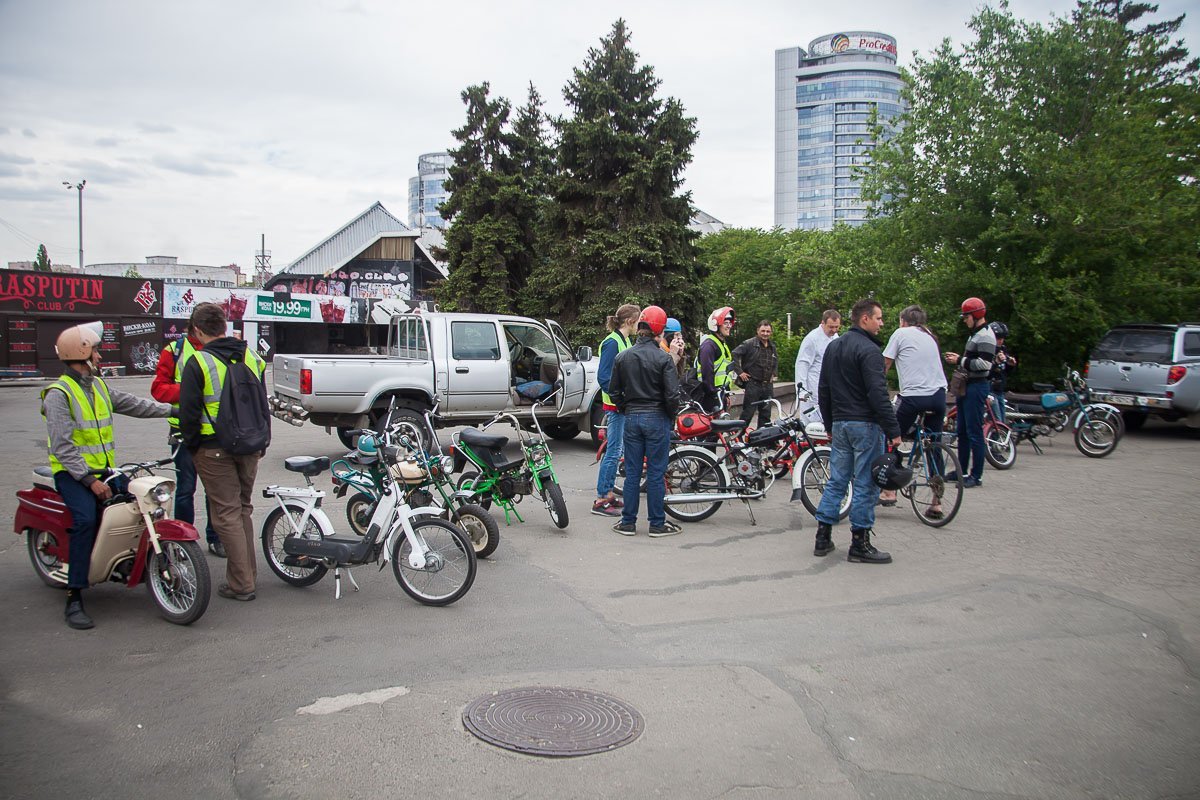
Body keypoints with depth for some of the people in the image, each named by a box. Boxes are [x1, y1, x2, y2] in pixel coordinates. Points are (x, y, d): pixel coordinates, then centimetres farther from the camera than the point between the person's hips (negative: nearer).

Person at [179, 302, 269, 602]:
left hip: (214, 450, -5)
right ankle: (248, 574, 24)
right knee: (243, 509, 18)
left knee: (227, 514, 1)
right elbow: (263, 405, 13)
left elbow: (188, 412, -12)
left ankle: (241, 583, 3)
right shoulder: (252, 358, 6)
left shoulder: (198, 363, -12)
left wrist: (192, 445, 3)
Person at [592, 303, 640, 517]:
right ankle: (601, 501, -3)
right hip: (615, 405, -10)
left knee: (615, 451, 13)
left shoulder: (625, 341, 14)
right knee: (613, 451, -7)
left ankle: (607, 494, 22)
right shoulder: (612, 343, -14)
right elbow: (603, 377, -19)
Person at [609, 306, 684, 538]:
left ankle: (628, 522, 14)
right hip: (657, 419, -4)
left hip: (632, 419, 4)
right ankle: (657, 523, 10)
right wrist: (671, 415, 3)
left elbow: (614, 391, 7)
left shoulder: (622, 357, 2)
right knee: (656, 473, 3)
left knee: (632, 472, 10)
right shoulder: (663, 358, -11)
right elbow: (672, 394, -14)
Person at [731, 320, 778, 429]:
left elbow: (776, 360, 33)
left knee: (766, 414, 8)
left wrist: (774, 373, 20)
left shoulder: (772, 346, 14)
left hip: (768, 385, 6)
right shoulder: (749, 344, -8)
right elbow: (734, 355, -13)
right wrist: (740, 372, -14)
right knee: (748, 413, -5)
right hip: (753, 384, -6)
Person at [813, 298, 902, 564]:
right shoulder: (868, 350, -13)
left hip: (840, 423, 8)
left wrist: (830, 421, 26)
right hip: (865, 424, -8)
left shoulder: (832, 347, 14)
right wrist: (893, 430, -18)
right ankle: (860, 544, 3)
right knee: (865, 484, -2)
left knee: (836, 481, 12)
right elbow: (878, 394, -20)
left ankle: (823, 538, 14)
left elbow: (823, 389, 19)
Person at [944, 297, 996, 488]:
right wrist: (959, 359, 14)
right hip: (967, 386, 11)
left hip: (977, 387, -11)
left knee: (974, 432, -8)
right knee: (962, 431, 14)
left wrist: (960, 361, -17)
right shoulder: (976, 334, 19)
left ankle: (976, 476, -3)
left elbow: (985, 364, -24)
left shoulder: (985, 335, -13)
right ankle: (962, 471, 22)